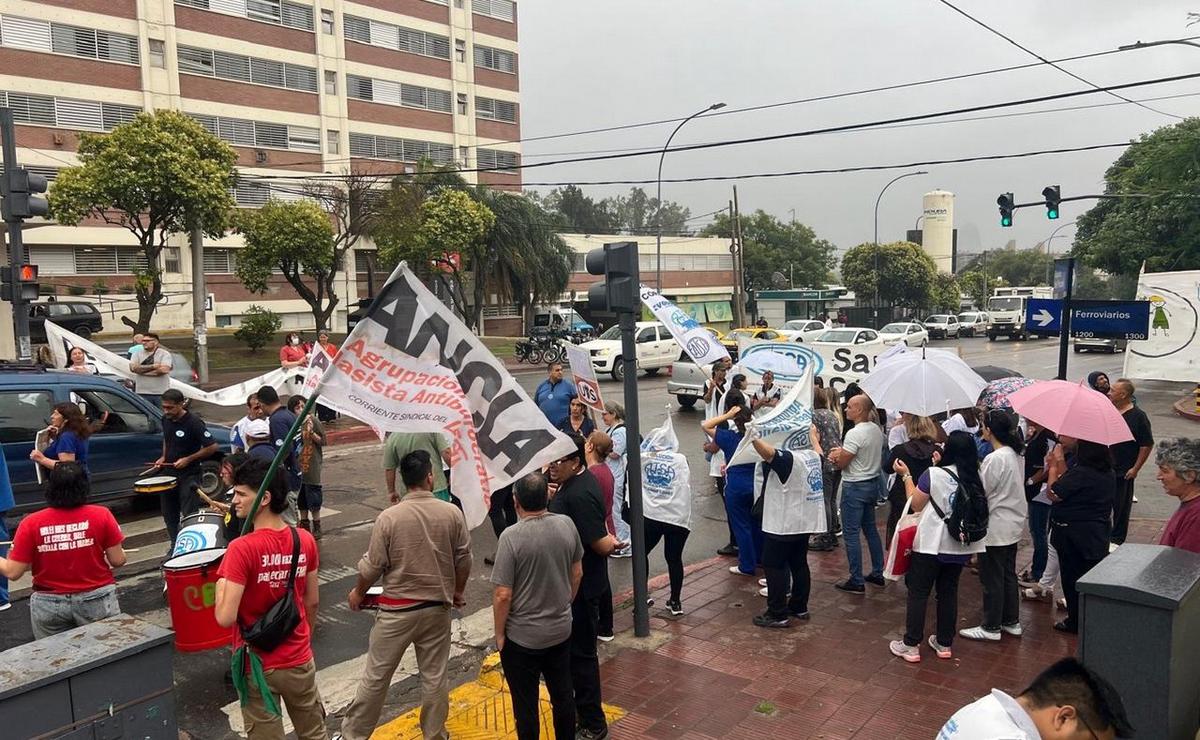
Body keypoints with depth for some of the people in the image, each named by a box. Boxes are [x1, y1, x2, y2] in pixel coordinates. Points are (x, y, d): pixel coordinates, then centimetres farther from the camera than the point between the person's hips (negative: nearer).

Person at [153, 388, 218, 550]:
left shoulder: (193, 422, -19)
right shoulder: (166, 420, 2)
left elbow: (212, 447, -18)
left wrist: (188, 459, -18)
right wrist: (163, 457, 6)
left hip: (189, 475, -7)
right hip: (170, 474, 7)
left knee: (189, 515, -7)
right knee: (169, 514, 16)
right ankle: (175, 545, 30)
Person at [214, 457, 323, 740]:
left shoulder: (242, 549, -23)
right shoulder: (305, 540, -7)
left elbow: (225, 618, -24)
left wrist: (221, 583, -7)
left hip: (259, 666, -4)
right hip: (300, 661, 4)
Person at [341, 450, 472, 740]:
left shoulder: (388, 517, -16)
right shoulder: (452, 513, -9)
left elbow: (373, 566, -9)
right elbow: (464, 560, -1)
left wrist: (358, 591, 11)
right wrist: (457, 592, 17)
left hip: (397, 610, -2)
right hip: (437, 608, 2)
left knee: (376, 676, 13)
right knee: (435, 677, 14)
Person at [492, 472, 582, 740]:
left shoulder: (511, 537, -23)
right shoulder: (566, 525, -8)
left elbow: (503, 595, -20)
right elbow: (577, 573, 5)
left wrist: (499, 634, -5)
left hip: (522, 638, -5)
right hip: (561, 630, 5)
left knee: (526, 705, 12)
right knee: (563, 695, 21)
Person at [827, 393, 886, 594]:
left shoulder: (854, 433, -22)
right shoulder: (877, 430, 5)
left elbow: (841, 464, -18)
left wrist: (837, 455, 3)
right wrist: (842, 453, 1)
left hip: (855, 487, -9)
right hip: (873, 483, 9)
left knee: (851, 534, -1)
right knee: (870, 529, 19)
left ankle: (856, 581, 3)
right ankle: (878, 573, 28)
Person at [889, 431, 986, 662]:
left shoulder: (934, 474, -14)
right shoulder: (976, 478, -2)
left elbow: (916, 505, -5)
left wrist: (906, 476, 5)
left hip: (931, 544, -4)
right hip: (960, 546, 5)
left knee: (918, 593, 4)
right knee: (948, 592, 15)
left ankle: (911, 645, 7)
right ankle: (944, 644, 23)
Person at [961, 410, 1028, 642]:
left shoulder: (994, 459, -23)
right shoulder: (1017, 455, 5)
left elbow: (980, 493, -18)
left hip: (995, 528, -9)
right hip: (1013, 525, 9)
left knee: (992, 578, 2)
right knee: (1009, 574, 18)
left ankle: (991, 627, 12)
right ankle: (1012, 621, 29)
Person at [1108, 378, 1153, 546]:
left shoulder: (1138, 417, -10)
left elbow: (1147, 445, -8)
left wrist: (1136, 468, -11)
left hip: (1123, 472, -4)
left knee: (1121, 507, 7)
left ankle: (1117, 538, 19)